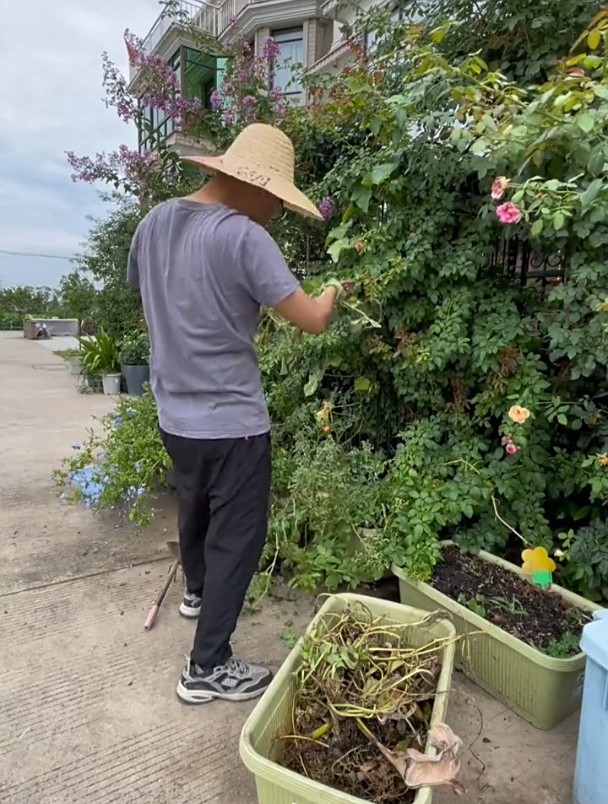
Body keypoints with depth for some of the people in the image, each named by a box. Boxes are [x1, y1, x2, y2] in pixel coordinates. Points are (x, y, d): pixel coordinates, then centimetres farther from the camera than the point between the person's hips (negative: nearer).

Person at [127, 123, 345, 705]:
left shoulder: (154, 222, 3)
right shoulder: (244, 237, -19)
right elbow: (312, 320, -19)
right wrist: (332, 292, 3)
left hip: (173, 413, 8)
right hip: (231, 420, -8)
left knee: (195, 510, 28)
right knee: (237, 539, 7)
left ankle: (197, 590, 53)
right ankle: (208, 668, 20)